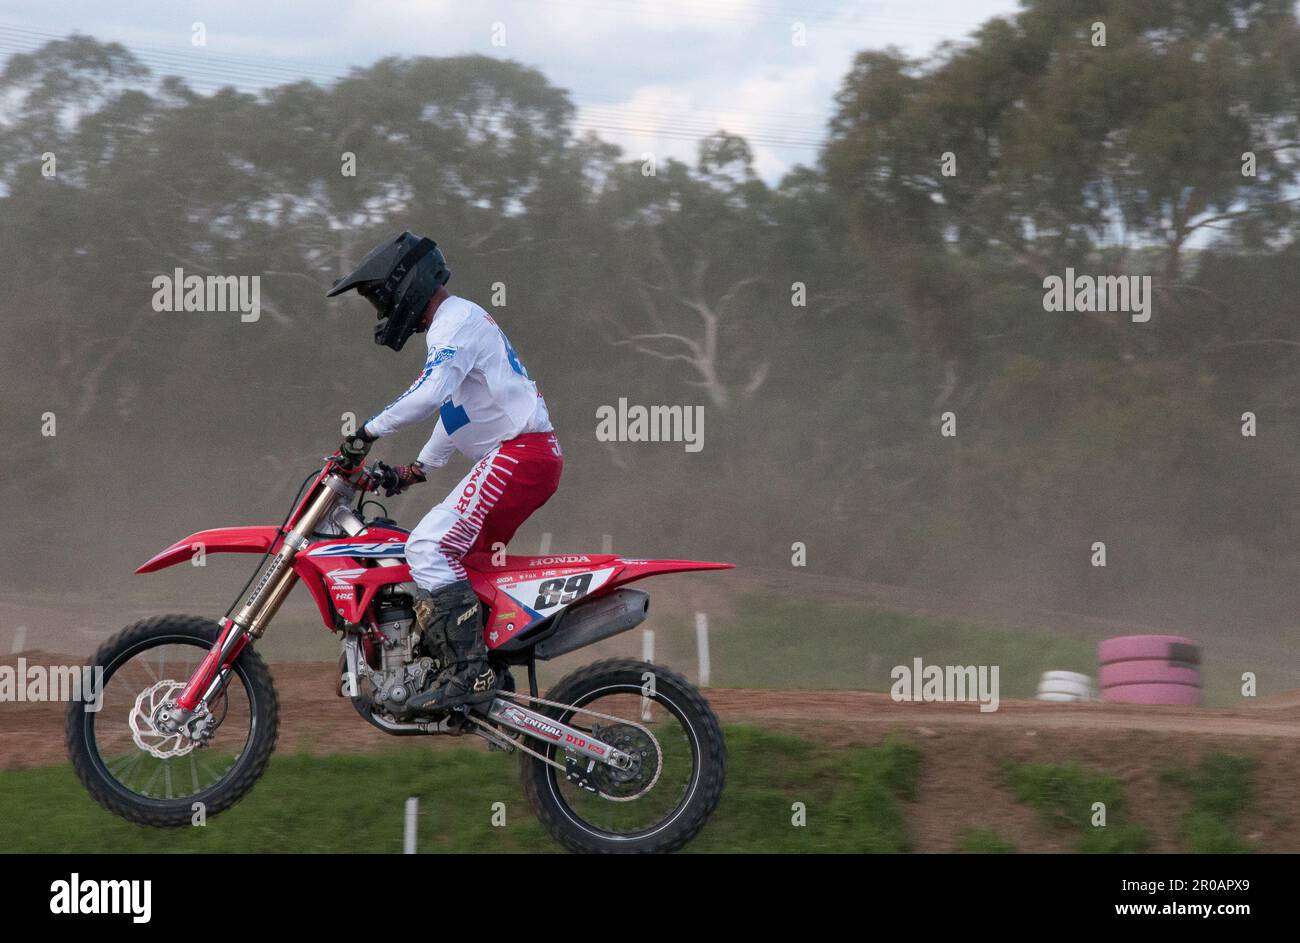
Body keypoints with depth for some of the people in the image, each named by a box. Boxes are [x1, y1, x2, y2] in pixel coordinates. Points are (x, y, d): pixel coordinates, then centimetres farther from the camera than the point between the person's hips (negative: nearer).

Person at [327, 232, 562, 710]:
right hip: (527, 455, 11)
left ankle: (468, 673, -25)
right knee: (454, 554, 17)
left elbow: (429, 395, -27)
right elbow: (454, 410, 32)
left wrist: (368, 432, -20)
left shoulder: (455, 321, -10)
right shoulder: (462, 320, 24)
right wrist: (415, 470, 25)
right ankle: (487, 670, 15)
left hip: (518, 454, -11)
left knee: (430, 548, -18)